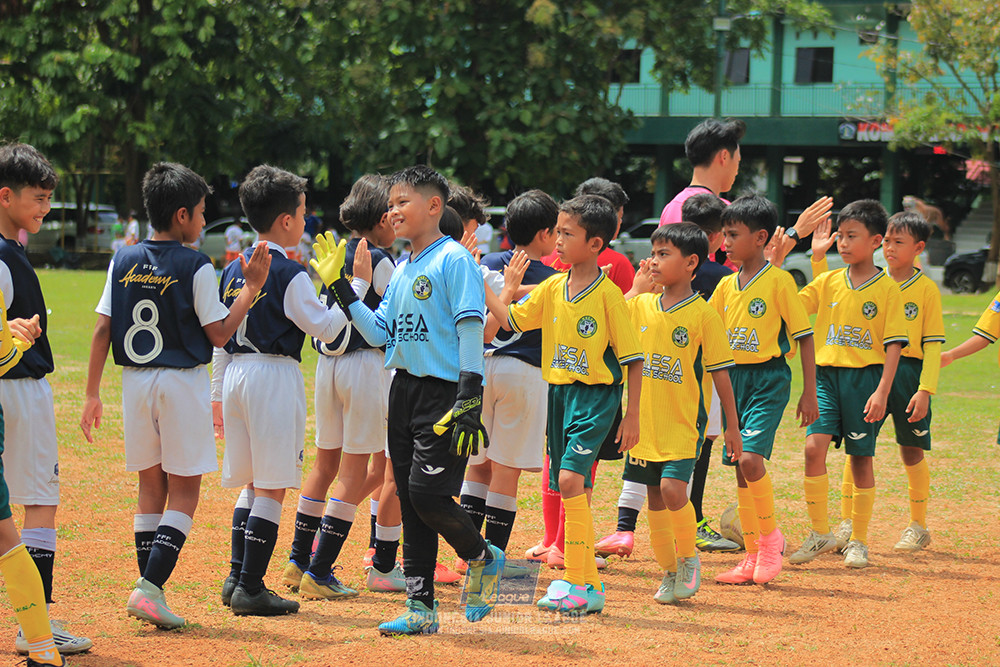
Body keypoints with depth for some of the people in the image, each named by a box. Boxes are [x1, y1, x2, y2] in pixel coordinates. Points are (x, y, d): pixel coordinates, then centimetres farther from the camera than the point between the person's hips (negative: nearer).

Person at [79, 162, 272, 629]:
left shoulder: (123, 262, 4)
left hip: (134, 381, 5)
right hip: (182, 381, -5)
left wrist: (92, 393, 8)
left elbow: (101, 331, 3)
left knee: (151, 487, 13)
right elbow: (219, 333, -7)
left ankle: (149, 591, 10)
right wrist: (252, 289, -1)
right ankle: (150, 587, -12)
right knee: (183, 491, 2)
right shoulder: (196, 268, -10)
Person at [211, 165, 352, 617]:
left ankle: (237, 577, 14)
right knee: (271, 487, -3)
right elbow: (325, 328, -12)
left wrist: (218, 393, 21)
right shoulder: (288, 274, -11)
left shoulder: (232, 270, 11)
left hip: (235, 375, 8)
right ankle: (250, 587, -5)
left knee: (254, 483, 16)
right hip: (275, 376, -8)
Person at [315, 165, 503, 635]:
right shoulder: (402, 271, 16)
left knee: (428, 493, -15)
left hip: (444, 393, -8)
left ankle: (482, 558, 12)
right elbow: (380, 334, 15)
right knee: (410, 500, 7)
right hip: (404, 389, 8)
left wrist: (470, 401, -20)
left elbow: (471, 331, -14)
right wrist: (340, 288, 12)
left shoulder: (454, 260, -9)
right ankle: (420, 606, 11)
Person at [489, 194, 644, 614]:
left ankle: (579, 581, -17)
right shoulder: (553, 288, 7)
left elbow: (633, 358, -8)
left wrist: (631, 417, -9)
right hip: (559, 391, 7)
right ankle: (587, 584, 18)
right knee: (571, 490, 9)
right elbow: (510, 321, 10)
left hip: (596, 395, -7)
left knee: (571, 478, -20)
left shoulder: (608, 293, -10)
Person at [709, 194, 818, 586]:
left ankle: (771, 535, 1)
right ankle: (753, 557, 13)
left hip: (768, 380, -6)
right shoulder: (726, 285, 10)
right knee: (740, 469, 6)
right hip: (734, 378, 7)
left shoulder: (779, 280, -7)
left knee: (751, 458, -21)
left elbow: (804, 336, -6)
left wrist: (809, 393, -8)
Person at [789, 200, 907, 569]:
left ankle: (858, 541, 17)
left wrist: (882, 392, -14)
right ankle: (819, 532, -1)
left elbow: (894, 344, -6)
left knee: (861, 457, 5)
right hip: (826, 374, 3)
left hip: (865, 376, -3)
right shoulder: (828, 282, 8)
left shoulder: (887, 288, -3)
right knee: (814, 447, -13)